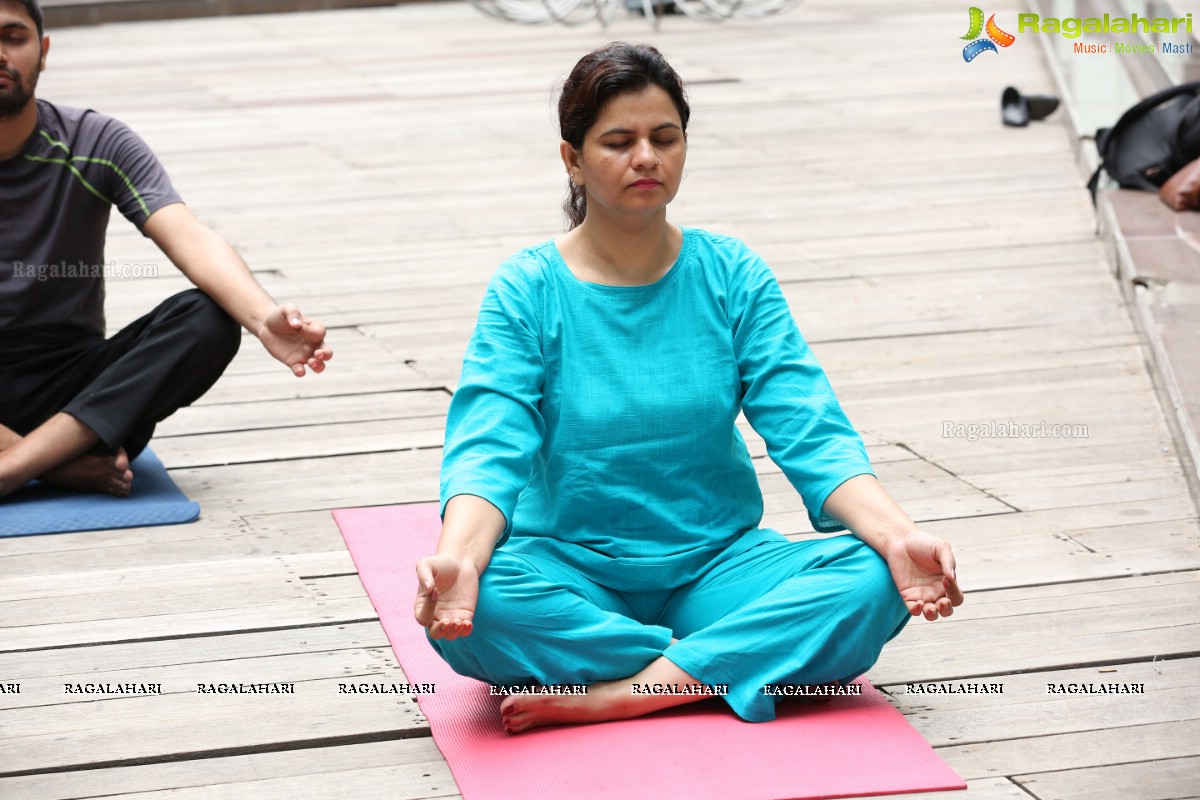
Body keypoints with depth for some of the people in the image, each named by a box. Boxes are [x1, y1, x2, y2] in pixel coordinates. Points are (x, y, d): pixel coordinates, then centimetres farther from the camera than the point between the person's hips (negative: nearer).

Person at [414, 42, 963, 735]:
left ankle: (622, 693, -28)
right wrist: (458, 558, -38)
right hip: (572, 569, -2)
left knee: (873, 583, -25)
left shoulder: (732, 276, 3)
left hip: (715, 564, 2)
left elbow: (811, 433, -5)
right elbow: (489, 450, -15)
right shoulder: (528, 292, -3)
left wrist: (897, 536, -24)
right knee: (477, 607, -35)